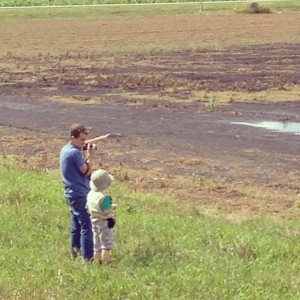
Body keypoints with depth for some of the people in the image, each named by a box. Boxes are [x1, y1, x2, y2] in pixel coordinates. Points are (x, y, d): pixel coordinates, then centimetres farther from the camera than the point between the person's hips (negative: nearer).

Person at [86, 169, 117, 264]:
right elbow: (106, 211, -22)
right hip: (104, 222, -8)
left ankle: (96, 260, 16)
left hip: (94, 221, 8)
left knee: (97, 245, 13)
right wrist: (112, 206, -5)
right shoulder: (103, 197, -22)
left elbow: (88, 209, 10)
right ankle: (105, 261, -5)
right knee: (106, 244, -1)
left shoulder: (90, 194, 3)